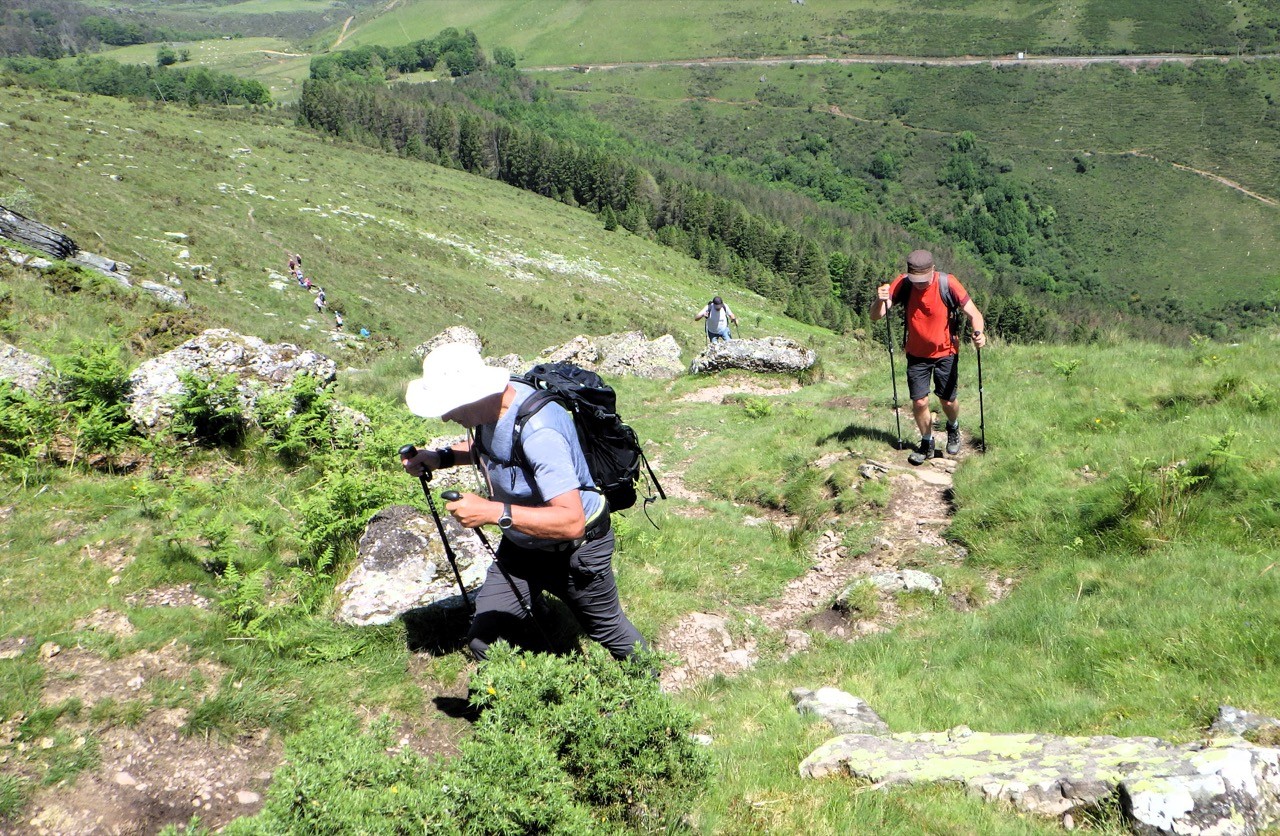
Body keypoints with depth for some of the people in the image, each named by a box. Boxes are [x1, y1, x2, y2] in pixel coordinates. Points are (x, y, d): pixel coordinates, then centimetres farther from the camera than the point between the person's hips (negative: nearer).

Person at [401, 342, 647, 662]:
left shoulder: (539, 432, -38)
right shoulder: (489, 406, -12)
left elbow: (572, 521, -43)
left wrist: (494, 512, -47)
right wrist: (440, 458, -5)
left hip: (576, 549, -7)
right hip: (521, 545, 8)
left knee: (609, 630, 17)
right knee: (485, 641, 6)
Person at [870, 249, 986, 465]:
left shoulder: (947, 283, -22)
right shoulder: (903, 284, -19)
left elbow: (973, 313, -21)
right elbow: (875, 316, -25)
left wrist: (978, 332, -43)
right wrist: (880, 301, -48)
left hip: (945, 352, -1)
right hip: (917, 354, 1)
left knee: (948, 401, 6)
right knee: (919, 402, 1)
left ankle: (953, 428, 41)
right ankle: (927, 444, 26)